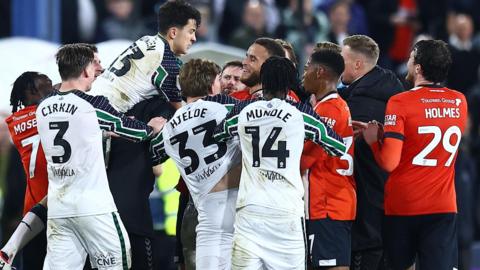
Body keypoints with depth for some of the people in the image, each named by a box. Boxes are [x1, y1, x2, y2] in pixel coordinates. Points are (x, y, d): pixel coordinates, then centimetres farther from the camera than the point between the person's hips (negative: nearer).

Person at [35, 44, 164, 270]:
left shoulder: (43, 108, 7)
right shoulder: (92, 105, -9)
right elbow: (132, 130, 4)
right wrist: (151, 128, 25)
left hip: (57, 208, 5)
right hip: (92, 207, -5)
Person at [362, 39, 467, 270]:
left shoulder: (400, 103, -10)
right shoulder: (459, 102, 4)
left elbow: (389, 162, -17)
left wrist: (374, 140, 3)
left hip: (402, 206, -2)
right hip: (444, 207, 2)